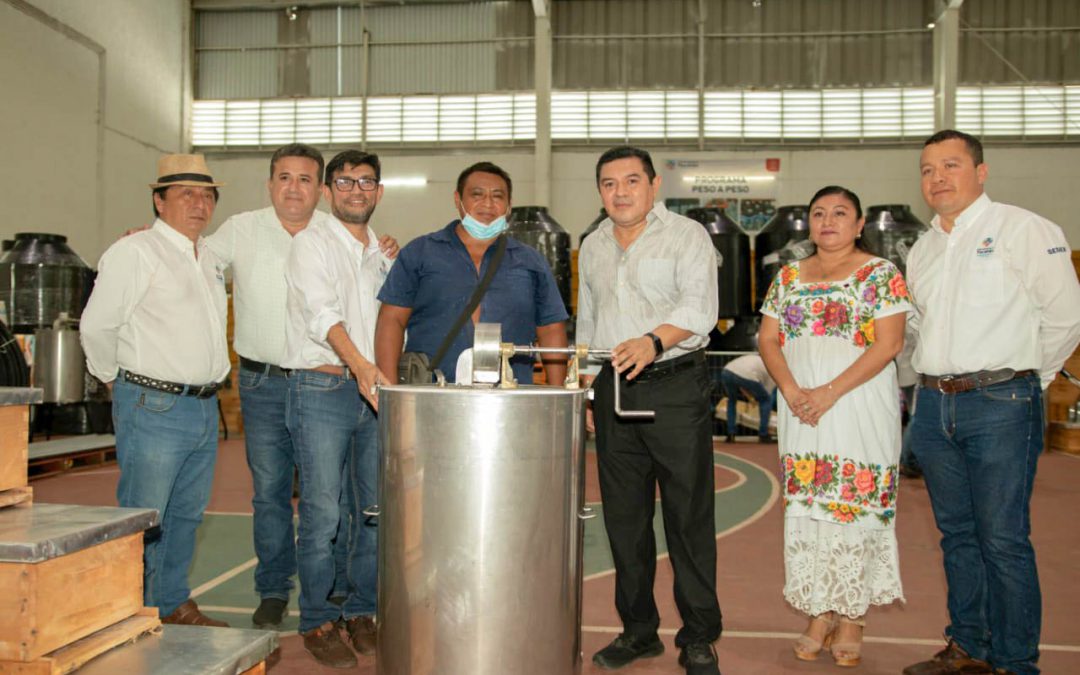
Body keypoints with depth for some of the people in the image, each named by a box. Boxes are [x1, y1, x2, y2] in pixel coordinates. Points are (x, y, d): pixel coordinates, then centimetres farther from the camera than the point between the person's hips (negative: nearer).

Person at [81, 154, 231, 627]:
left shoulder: (210, 259, 16)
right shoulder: (135, 252, -9)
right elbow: (96, 326, -9)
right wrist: (119, 381, 1)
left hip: (205, 408, 8)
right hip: (155, 409, -8)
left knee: (186, 516, 16)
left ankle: (174, 606, 29)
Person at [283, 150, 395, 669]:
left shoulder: (381, 254, 18)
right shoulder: (312, 243, -2)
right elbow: (322, 312, -18)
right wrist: (359, 364, -31)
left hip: (374, 389, 6)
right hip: (323, 387, -6)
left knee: (375, 509, 8)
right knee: (322, 513, -4)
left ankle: (361, 612, 21)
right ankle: (318, 622, 9)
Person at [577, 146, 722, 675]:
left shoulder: (687, 236, -2)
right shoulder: (593, 246, 16)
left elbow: (698, 307, -16)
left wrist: (653, 341, -34)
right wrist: (582, 392, 18)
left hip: (676, 386, -5)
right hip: (612, 390, 6)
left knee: (688, 514, -2)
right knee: (623, 514, 9)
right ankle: (638, 630, 22)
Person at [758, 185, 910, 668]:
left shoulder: (881, 275, -2)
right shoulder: (788, 277, 12)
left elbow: (889, 343, -11)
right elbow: (768, 339, 8)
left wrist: (830, 392, -17)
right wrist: (791, 390, -9)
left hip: (861, 407, -4)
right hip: (801, 410, 4)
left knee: (856, 505, -2)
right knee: (806, 507, 5)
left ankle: (852, 617, 11)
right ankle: (820, 614, 16)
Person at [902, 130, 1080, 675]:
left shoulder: (1023, 229, -4)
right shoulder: (922, 249, 16)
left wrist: (1023, 377, 3)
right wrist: (936, 379, 15)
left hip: (1000, 405, -6)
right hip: (934, 405, 7)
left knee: (1003, 541, -3)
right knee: (957, 535, 13)